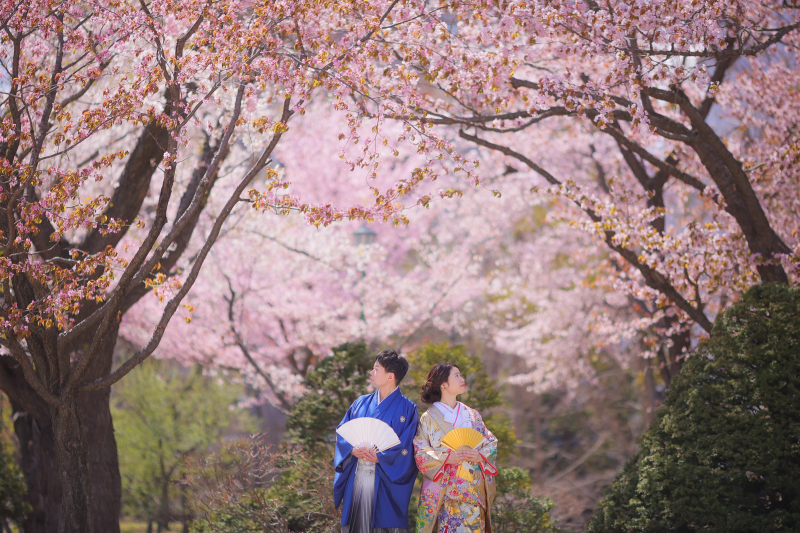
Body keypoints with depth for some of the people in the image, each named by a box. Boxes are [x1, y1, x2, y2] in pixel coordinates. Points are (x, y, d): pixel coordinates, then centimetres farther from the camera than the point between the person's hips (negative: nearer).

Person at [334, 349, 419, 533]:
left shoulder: (406, 408, -2)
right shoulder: (361, 403, 13)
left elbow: (406, 447, -8)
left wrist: (379, 457, -19)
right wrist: (353, 450, -11)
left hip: (386, 482, -4)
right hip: (356, 478, 4)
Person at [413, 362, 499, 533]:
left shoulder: (473, 415, 14)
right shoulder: (429, 417, 1)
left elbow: (491, 444, 12)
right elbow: (420, 452, -4)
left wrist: (480, 456, -9)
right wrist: (446, 458, -17)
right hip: (445, 492, -3)